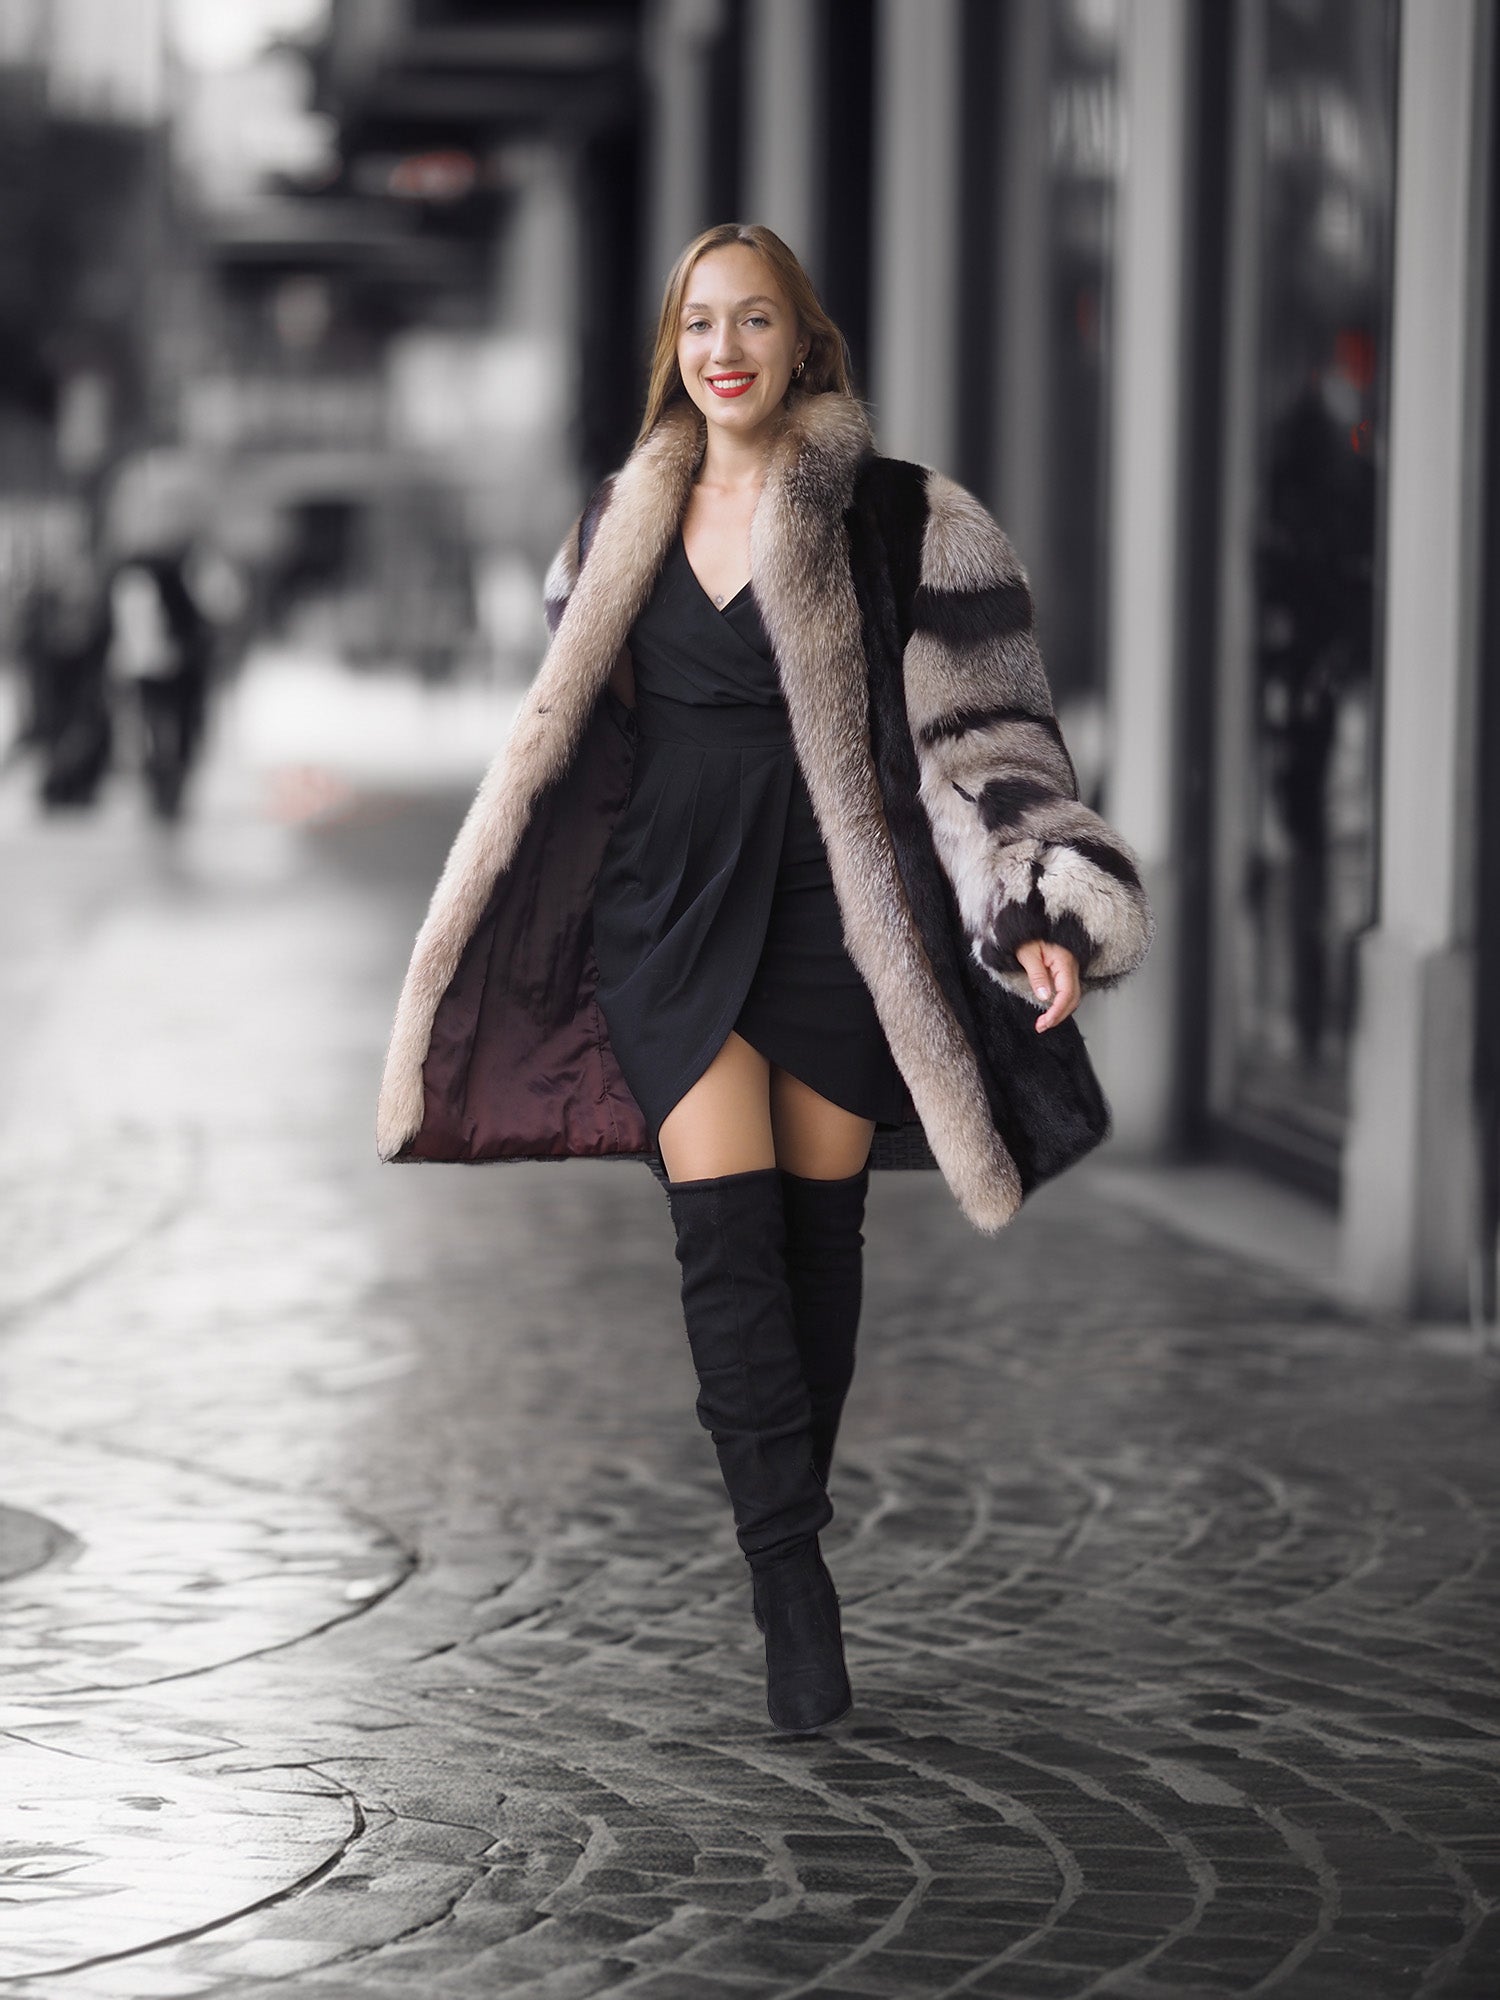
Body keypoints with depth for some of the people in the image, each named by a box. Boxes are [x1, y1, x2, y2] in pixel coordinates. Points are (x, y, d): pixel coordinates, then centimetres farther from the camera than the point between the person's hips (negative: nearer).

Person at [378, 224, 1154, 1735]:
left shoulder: (897, 524, -2)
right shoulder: (621, 530, 10)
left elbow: (983, 731, -4)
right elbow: (559, 744, 20)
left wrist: (1043, 910, -16)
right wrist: (480, 942, 24)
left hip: (832, 906, -2)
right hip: (671, 911, 2)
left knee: (818, 1235, 4)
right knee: (727, 1232, -11)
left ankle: (787, 1538, 19)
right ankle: (793, 1583, -13)